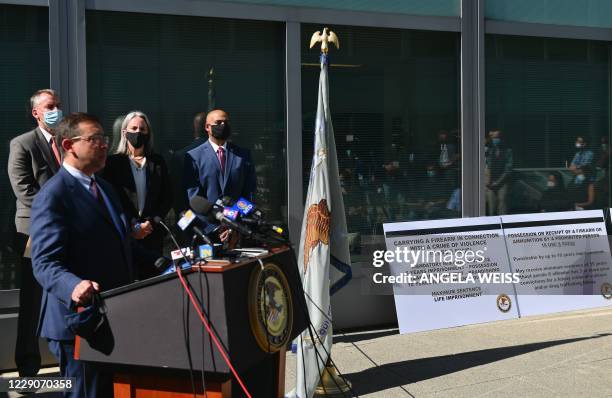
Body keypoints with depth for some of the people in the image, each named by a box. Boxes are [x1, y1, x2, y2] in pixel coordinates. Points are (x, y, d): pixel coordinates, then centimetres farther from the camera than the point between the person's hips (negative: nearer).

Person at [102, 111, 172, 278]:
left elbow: (167, 197, 8)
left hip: (153, 234, 2)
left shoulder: (158, 162, 11)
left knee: (151, 278, -3)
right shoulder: (113, 162, 4)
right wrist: (133, 226, -8)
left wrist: (150, 224, -4)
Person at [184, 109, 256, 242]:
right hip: (207, 229, -2)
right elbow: (194, 197, -2)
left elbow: (249, 193, 6)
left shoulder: (243, 154, 10)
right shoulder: (194, 156, 3)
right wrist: (215, 228, -10)